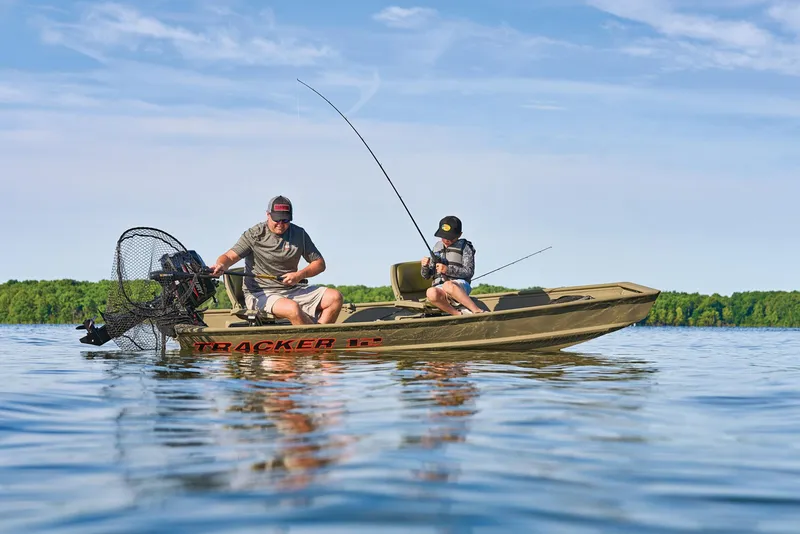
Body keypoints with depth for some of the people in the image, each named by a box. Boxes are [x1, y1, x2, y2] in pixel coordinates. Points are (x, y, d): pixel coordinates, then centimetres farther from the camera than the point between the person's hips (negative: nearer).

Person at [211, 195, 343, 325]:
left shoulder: (299, 234, 9)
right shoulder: (254, 235, -2)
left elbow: (320, 263, 11)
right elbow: (230, 256, -12)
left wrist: (300, 275, -9)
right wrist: (221, 265, -37)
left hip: (291, 290, 5)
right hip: (260, 294, -5)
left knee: (335, 297, -14)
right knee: (293, 309, -37)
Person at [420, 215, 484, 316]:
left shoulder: (464, 247, 6)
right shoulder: (437, 247, 17)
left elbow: (469, 272, -4)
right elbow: (426, 275, 19)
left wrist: (448, 270, -15)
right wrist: (425, 266, -5)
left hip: (460, 286, -3)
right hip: (439, 287, 3)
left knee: (448, 285, -41)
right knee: (431, 293, -35)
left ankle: (478, 311, -37)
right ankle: (459, 314, -30)